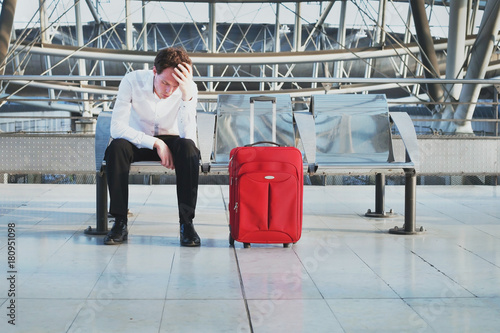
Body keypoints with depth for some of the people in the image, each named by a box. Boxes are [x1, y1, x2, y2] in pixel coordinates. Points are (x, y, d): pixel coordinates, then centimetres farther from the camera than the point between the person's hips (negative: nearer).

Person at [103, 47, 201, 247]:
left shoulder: (189, 89, -21)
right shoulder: (132, 81, -22)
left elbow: (188, 137, -31)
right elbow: (117, 128, -24)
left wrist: (186, 95, -40)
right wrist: (156, 143, -31)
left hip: (170, 140, 0)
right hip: (138, 140, 0)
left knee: (188, 147, -34)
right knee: (117, 147, -33)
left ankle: (186, 223, -27)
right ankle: (120, 223, -26)